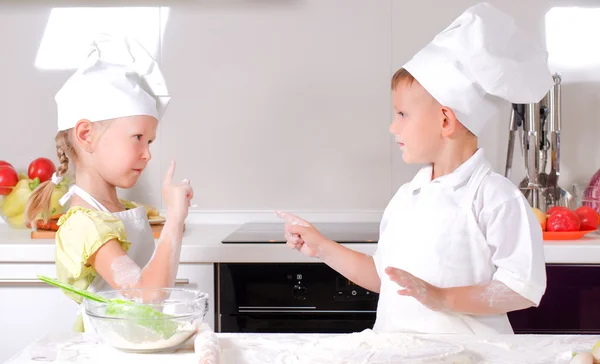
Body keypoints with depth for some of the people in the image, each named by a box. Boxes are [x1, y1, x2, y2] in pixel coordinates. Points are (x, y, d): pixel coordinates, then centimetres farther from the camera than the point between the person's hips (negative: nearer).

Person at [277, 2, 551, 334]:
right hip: (394, 345, 5)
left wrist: (442, 299, -16)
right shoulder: (406, 196, 13)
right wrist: (321, 247, 18)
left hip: (464, 353, -5)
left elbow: (524, 288, -11)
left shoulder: (493, 196, -8)